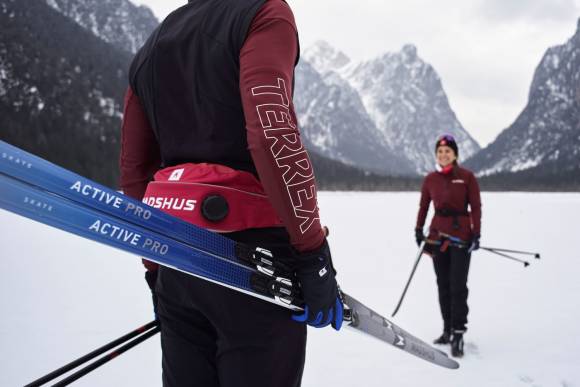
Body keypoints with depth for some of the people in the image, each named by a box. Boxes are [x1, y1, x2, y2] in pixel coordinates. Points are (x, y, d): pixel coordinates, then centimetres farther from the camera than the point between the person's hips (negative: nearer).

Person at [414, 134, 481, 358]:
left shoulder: (466, 177, -3)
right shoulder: (430, 179, 6)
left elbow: (476, 207, -4)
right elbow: (423, 206, 13)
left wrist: (476, 234, -10)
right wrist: (419, 229, 6)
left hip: (461, 235, -4)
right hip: (437, 235, 4)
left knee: (458, 286, -7)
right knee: (443, 286, 9)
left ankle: (458, 335, -3)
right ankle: (448, 330, 18)